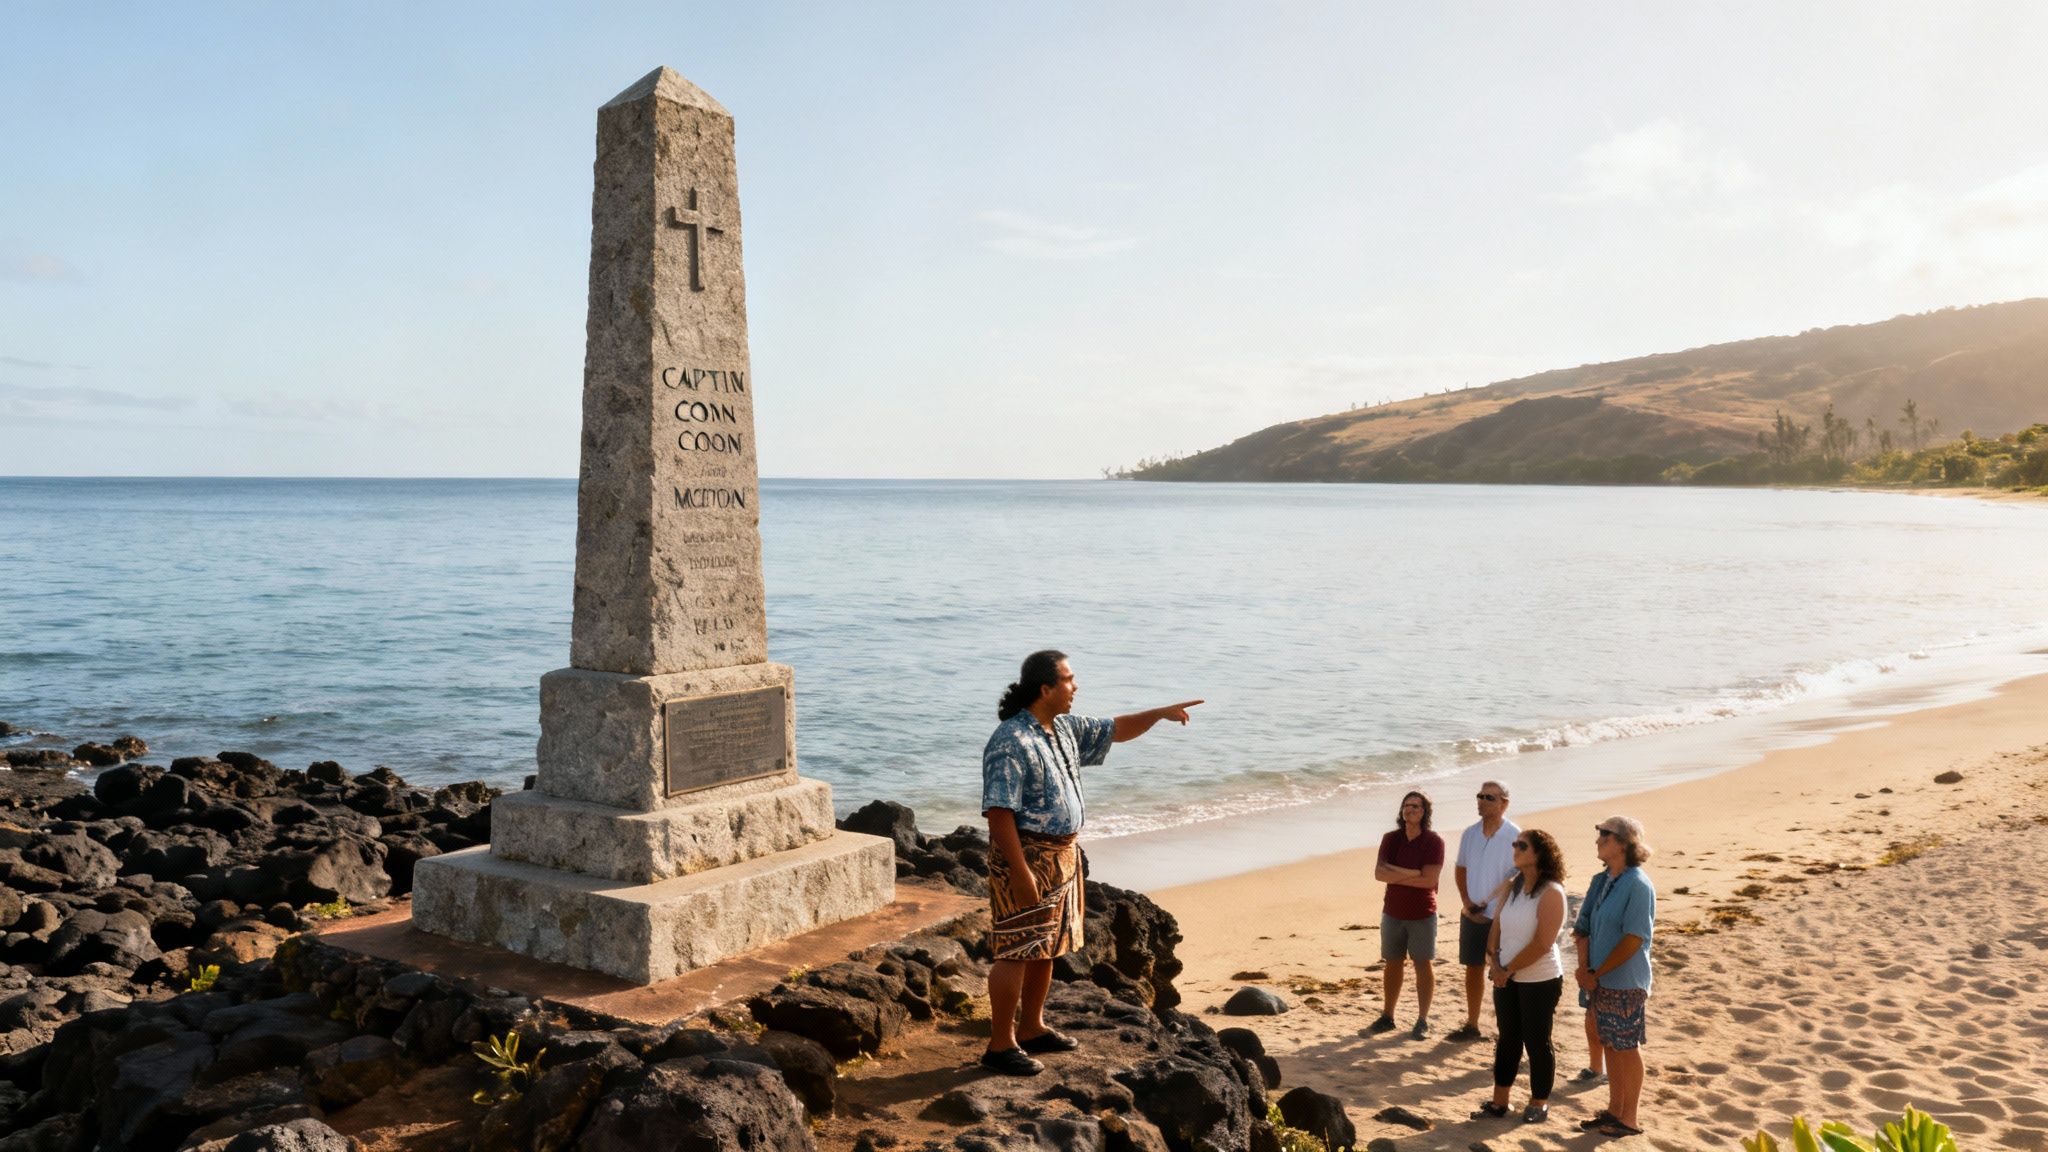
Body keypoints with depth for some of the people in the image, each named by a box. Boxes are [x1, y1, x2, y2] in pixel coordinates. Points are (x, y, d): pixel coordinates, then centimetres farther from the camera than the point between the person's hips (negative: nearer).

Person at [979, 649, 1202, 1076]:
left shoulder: (1067, 729, 7)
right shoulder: (1012, 742, -21)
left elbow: (1115, 730, 23)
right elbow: (998, 812, -24)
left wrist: (1160, 713, 13)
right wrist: (1020, 872, -26)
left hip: (1061, 854, 10)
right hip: (1026, 855, -10)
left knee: (1046, 948, 17)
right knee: (1017, 951, -4)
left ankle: (1031, 1029, 31)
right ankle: (1000, 1046, 5)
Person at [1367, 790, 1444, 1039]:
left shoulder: (1434, 842, -10)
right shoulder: (1391, 839, 1)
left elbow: (1429, 880, -20)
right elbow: (1379, 873, -10)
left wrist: (1395, 874, -14)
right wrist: (1412, 873, -19)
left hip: (1422, 915, -4)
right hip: (1392, 913, 4)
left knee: (1423, 965, 3)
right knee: (1393, 964, 11)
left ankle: (1422, 1021, 12)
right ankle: (1387, 1017, 20)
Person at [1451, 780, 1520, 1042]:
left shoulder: (1514, 836, -14)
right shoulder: (1470, 834, 4)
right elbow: (1460, 869, 14)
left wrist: (1492, 906, -16)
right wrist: (1466, 902, 2)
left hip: (1502, 916, -5)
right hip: (1472, 914, 5)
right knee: (1473, 968, 14)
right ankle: (1471, 1025, 25)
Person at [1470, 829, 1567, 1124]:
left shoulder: (1551, 892, -17)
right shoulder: (1512, 886, 6)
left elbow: (1542, 944, -21)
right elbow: (1496, 926, 7)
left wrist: (1509, 969, -15)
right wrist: (1493, 962, -8)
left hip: (1539, 981, -7)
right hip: (1506, 978, 7)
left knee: (1536, 1042, 6)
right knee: (1507, 1039, 14)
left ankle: (1539, 1105, 20)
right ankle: (1499, 1101, 24)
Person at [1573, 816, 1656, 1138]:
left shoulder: (1638, 885, -16)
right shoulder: (1601, 881, 7)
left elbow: (1633, 939, -20)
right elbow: (1583, 927, 9)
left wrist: (1596, 973, -16)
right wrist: (1584, 968, -5)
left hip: (1625, 983, -7)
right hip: (1599, 980, 7)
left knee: (1627, 1048, 4)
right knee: (1609, 1045, 16)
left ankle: (1628, 1120, 15)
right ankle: (1614, 1109, 28)